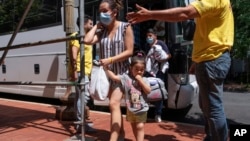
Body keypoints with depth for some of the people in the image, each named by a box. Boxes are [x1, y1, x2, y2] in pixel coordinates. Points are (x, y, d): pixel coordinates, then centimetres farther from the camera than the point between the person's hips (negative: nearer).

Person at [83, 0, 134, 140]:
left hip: (121, 73, -6)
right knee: (116, 104, 16)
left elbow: (129, 51, -13)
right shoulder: (102, 30, 6)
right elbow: (87, 40, -10)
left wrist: (110, 60, -20)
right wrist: (96, 25, -1)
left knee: (114, 103, -18)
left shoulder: (125, 27, -8)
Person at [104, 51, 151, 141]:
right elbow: (114, 77, -12)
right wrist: (106, 68, -18)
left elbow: (148, 91, -15)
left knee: (140, 127, -4)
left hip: (141, 110, -2)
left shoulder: (144, 80, -4)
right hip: (130, 109, 2)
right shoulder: (126, 77, -7)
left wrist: (140, 80, -19)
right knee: (134, 127, 18)